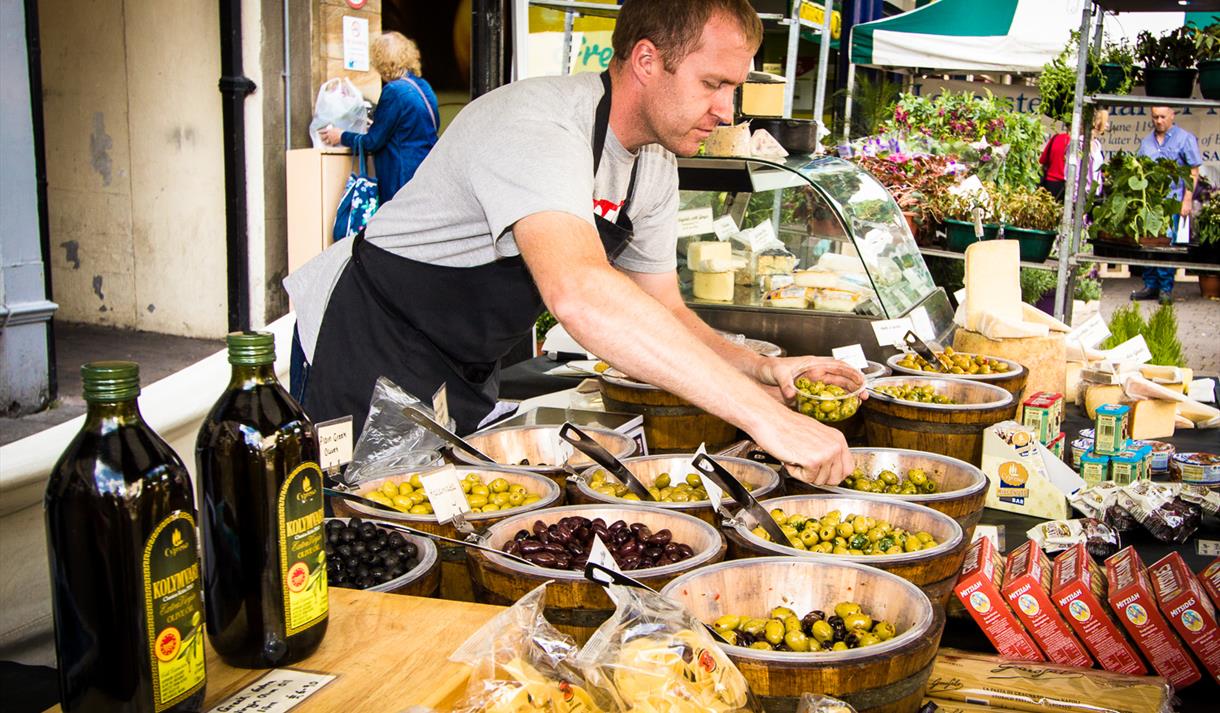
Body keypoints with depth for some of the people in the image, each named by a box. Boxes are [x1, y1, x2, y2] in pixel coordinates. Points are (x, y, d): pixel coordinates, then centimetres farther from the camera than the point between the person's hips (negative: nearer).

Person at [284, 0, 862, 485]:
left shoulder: (656, 165, -2)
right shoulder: (537, 127, -32)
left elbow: (661, 314, 4)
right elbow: (578, 295, -50)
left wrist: (760, 369, -16)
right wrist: (762, 415, -52)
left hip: (468, 370, 8)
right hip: (368, 344, -8)